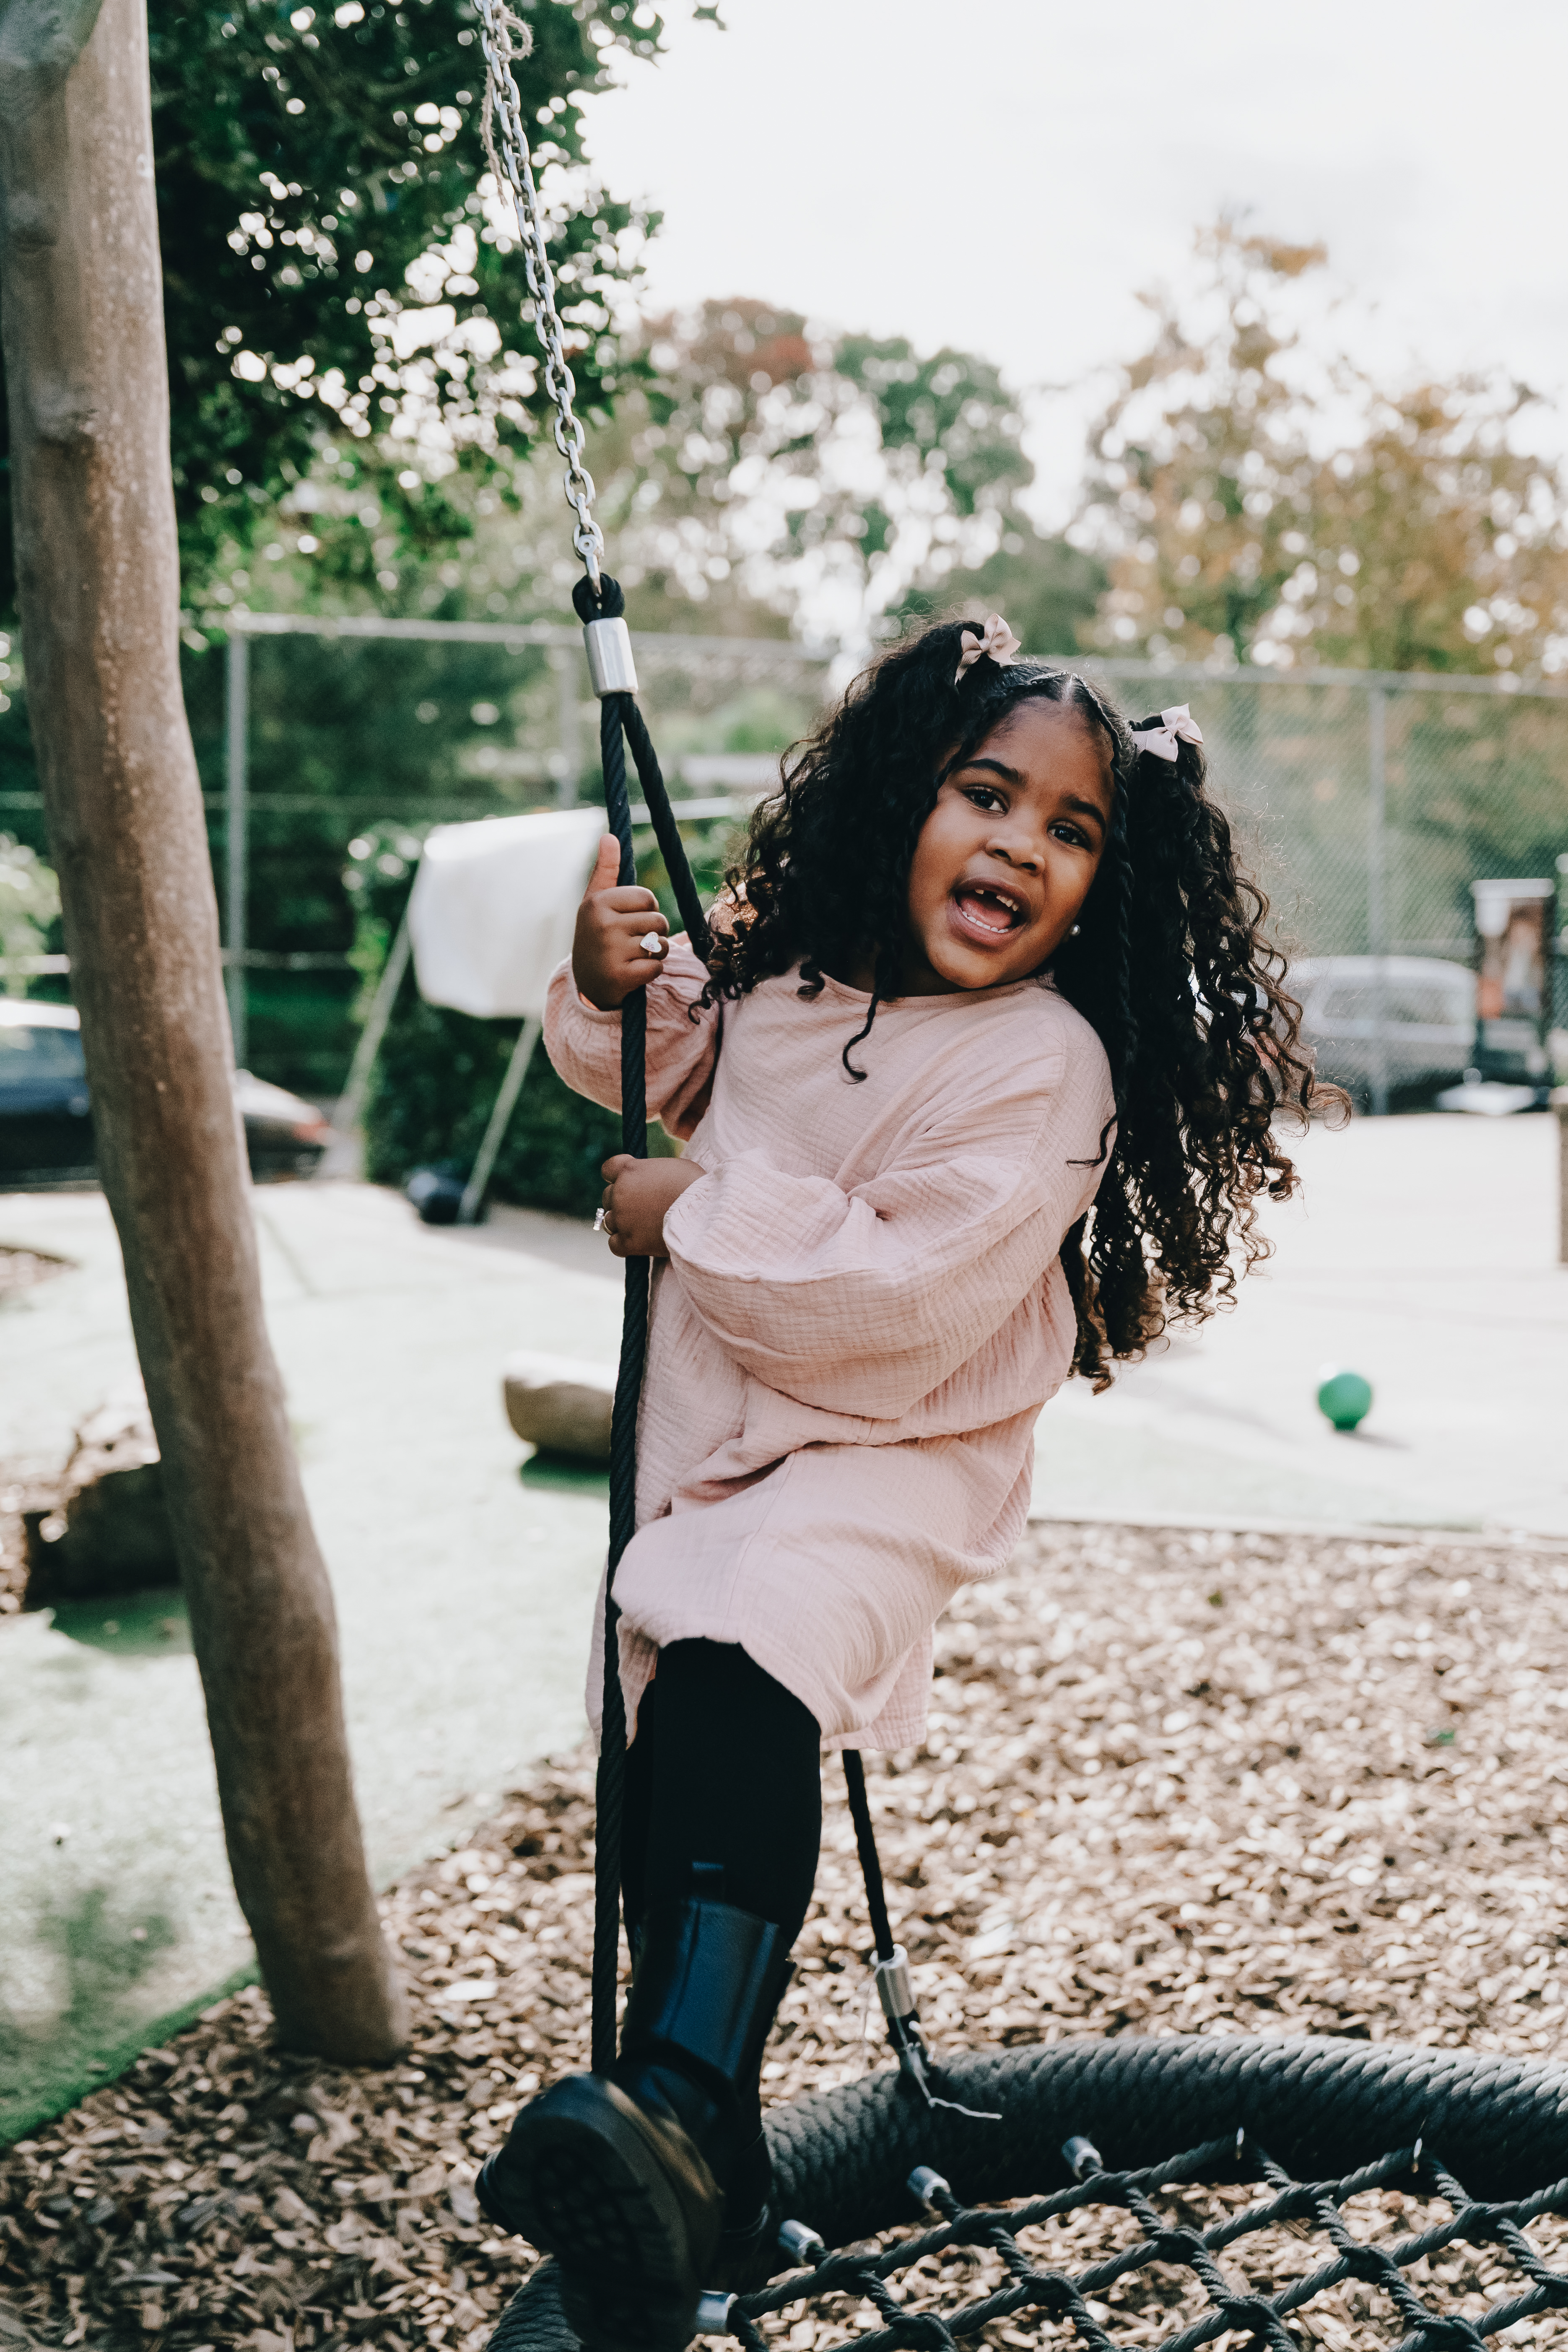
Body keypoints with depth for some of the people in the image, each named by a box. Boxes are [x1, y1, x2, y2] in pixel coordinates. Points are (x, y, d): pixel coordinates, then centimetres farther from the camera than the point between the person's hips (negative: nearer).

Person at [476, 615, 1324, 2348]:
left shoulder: (1046, 1060, -18)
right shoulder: (770, 980, 0)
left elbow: (905, 1294, -27)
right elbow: (654, 1080, 22)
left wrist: (697, 1213, -18)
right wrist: (611, 989, -1)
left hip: (893, 1461, -7)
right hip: (702, 1451, 8)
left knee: (736, 1667, -38)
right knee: (664, 1798, 14)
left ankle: (678, 2102, -50)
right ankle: (704, 2205, 28)